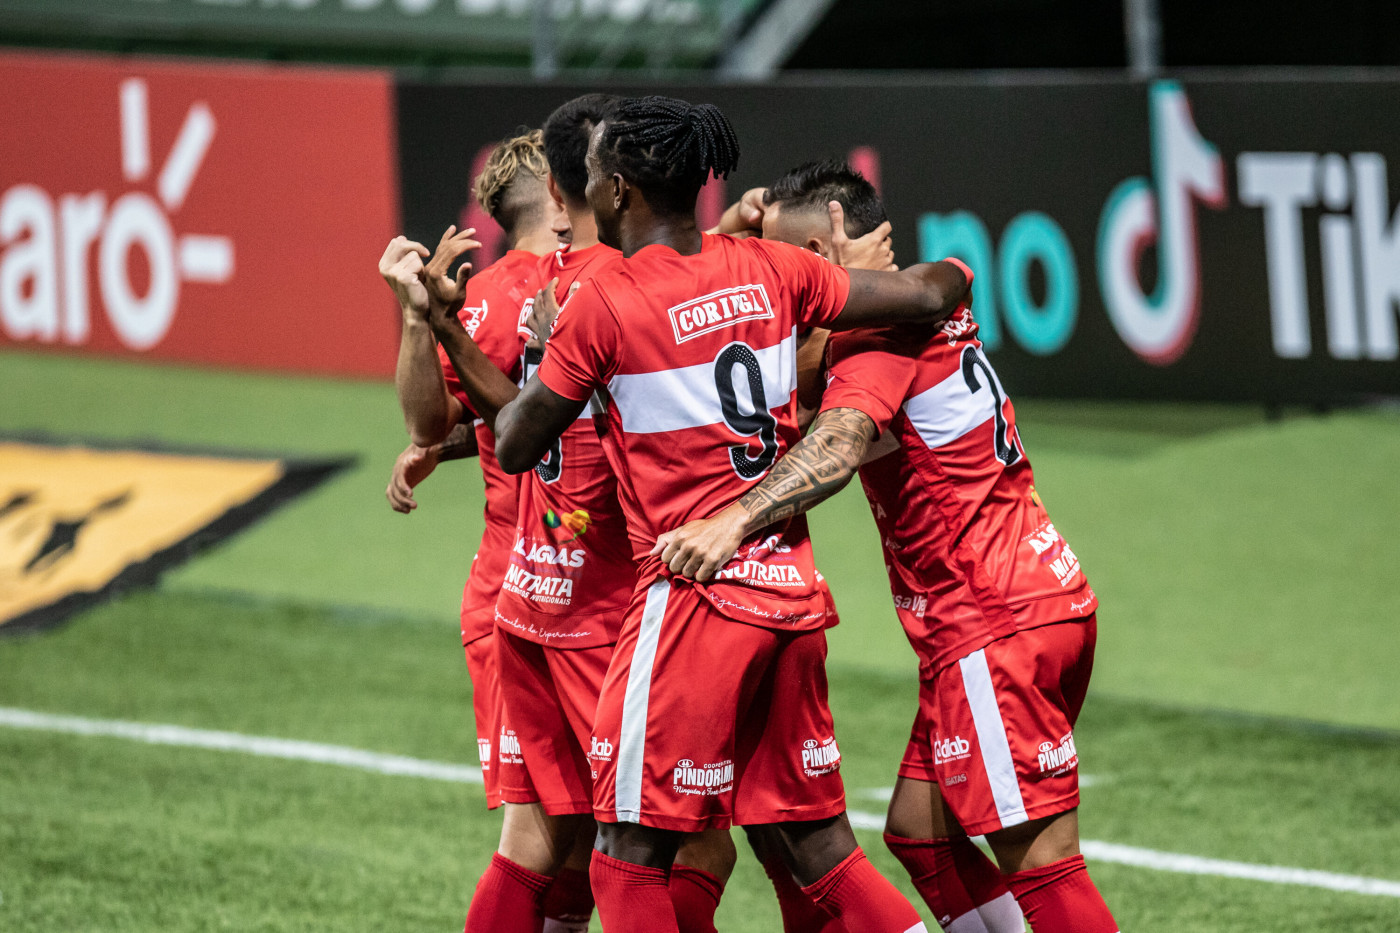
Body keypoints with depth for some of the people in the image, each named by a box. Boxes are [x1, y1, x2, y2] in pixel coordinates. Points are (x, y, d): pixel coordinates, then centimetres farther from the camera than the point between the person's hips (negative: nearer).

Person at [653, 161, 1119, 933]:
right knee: (918, 828, 13)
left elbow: (838, 446, -33)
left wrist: (733, 522, -46)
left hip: (997, 627, -10)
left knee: (1039, 861, -10)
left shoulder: (879, 338, -13)